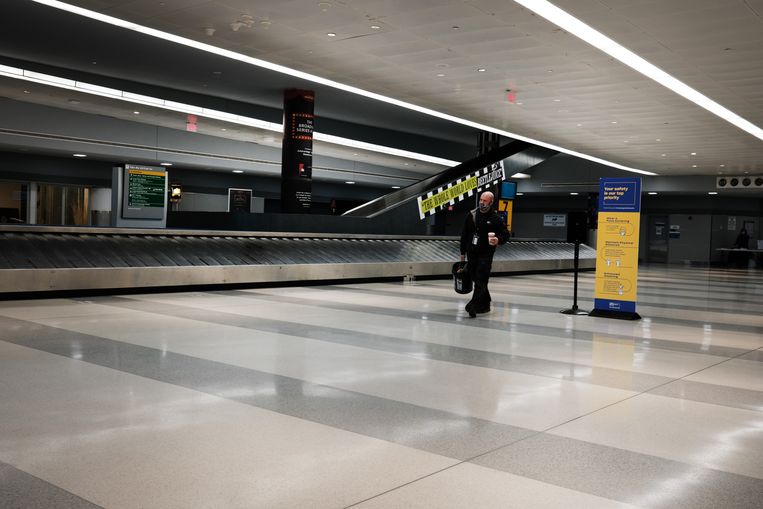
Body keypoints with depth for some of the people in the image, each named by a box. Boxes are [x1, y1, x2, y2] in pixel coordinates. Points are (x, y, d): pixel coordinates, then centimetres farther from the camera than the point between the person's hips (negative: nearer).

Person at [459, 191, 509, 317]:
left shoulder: (496, 219, -4)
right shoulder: (471, 215, 7)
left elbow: (505, 235, 1)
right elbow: (464, 234, 13)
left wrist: (498, 240, -22)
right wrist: (463, 252, 12)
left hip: (485, 254, -5)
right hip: (471, 252, 5)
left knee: (480, 280, -11)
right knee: (475, 277, 10)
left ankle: (474, 305, -17)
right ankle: (485, 304, 23)